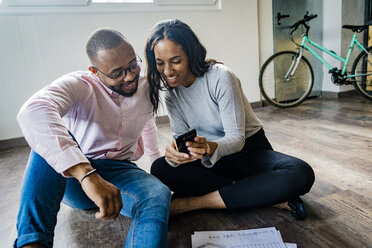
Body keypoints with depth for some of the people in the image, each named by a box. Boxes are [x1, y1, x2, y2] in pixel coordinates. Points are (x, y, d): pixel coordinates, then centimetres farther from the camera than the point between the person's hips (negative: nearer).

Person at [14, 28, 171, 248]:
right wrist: (87, 175, -51)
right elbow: (32, 112, -39)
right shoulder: (79, 85, -16)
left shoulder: (147, 88, 1)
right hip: (69, 176, -2)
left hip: (119, 173, 3)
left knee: (159, 195, -31)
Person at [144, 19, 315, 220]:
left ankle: (194, 202, -28)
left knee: (301, 174, -33)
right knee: (159, 169, -23)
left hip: (249, 150, -3)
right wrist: (173, 152, -31)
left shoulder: (221, 77, -22)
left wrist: (210, 148, -44)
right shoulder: (170, 90, -4)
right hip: (212, 159, 4)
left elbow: (237, 138, -22)